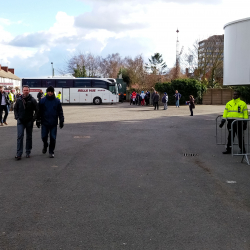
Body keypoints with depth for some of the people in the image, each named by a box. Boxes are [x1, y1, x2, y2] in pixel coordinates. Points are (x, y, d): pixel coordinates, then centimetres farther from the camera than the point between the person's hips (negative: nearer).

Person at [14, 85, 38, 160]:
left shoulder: (32, 100, -4)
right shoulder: (19, 100, 0)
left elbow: (37, 110, 1)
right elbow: (15, 109, 13)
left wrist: (33, 119, -7)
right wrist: (17, 117, 1)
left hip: (29, 121, 0)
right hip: (20, 121, 0)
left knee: (29, 137, 9)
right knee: (20, 136, -8)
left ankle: (28, 152, 21)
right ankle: (19, 154, -8)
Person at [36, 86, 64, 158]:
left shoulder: (57, 101, 2)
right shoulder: (42, 100, 0)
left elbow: (60, 112, 4)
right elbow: (39, 111, 4)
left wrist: (61, 121, 0)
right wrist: (38, 121, 3)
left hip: (54, 123, 0)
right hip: (44, 122, 0)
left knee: (53, 138, 1)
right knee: (44, 137, 5)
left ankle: (51, 151, 14)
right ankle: (45, 146, 35)